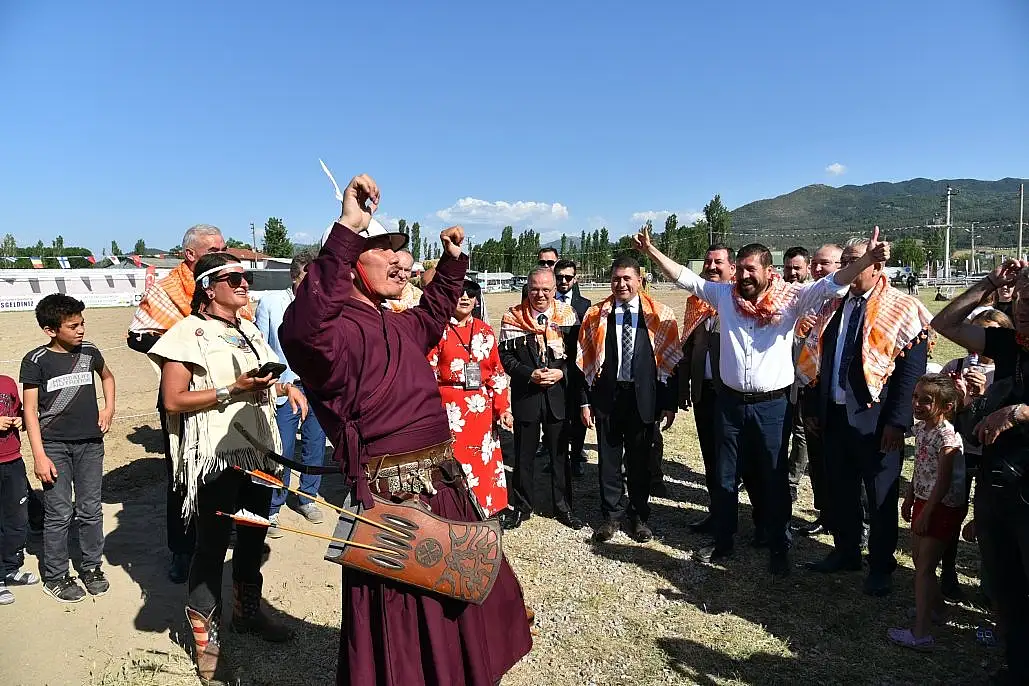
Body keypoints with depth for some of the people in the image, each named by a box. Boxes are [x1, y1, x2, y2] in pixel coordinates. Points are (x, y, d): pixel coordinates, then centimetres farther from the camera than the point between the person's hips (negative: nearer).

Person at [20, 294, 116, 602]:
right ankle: (55, 576, 18)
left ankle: (92, 566, 25)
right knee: (59, 514, 2)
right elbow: (30, 410, -7)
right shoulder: (36, 360, -8)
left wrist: (109, 407, 11)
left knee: (91, 510, 10)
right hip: (55, 446, -3)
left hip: (90, 443, 3)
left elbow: (107, 376, 25)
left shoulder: (90, 352, 2)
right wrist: (39, 455, -11)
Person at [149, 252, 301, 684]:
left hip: (258, 452, 8)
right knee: (211, 546, 0)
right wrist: (233, 390, -21)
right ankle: (206, 642, 13)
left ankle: (247, 612, 38)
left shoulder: (249, 331, 15)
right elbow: (173, 401, -14)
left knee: (252, 538, 19)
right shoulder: (189, 332, -8)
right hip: (216, 458, -7)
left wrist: (286, 387, 7)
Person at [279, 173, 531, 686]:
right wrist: (346, 231, -42)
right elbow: (302, 329, -41)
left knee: (457, 610, 29)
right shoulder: (341, 328, -17)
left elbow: (432, 314, 35)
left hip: (442, 486, 10)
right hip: (393, 499, -10)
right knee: (402, 632, 8)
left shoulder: (396, 325, 13)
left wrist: (453, 261, 27)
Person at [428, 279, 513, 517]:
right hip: (449, 407, -4)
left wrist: (503, 408, 4)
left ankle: (482, 511, 24)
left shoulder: (486, 332, 10)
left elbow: (497, 372, 10)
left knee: (483, 461, 9)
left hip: (482, 408, 4)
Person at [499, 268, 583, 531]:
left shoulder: (567, 315, 1)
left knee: (560, 452, 11)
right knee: (524, 454, 10)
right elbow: (506, 356, -4)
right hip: (525, 395, -1)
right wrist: (530, 374, -16)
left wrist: (561, 373, -14)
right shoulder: (513, 317, -2)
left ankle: (562, 506, 27)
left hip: (559, 394, 1)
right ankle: (521, 507, 25)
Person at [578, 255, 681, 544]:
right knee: (609, 458, 9)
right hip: (606, 396, 1)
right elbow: (584, 361, 4)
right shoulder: (595, 315, 3)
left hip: (644, 397, -1)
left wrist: (669, 404, -4)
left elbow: (671, 362, -1)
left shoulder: (660, 315, -1)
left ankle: (639, 516, 28)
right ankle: (611, 515, 25)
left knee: (640, 460, 10)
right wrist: (586, 401, -1)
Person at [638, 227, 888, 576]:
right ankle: (722, 542, 31)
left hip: (772, 405, -3)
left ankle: (778, 548, 28)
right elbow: (684, 276, 6)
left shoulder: (790, 298, -6)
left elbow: (831, 284, -16)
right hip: (731, 402, 3)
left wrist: (868, 258, -30)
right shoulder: (724, 295, 2)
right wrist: (652, 251, 3)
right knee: (726, 477, 15)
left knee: (774, 479, 10)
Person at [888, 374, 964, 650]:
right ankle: (936, 606, 41)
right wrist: (909, 499, 18)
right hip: (924, 502, 9)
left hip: (942, 507, -9)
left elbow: (943, 482, -24)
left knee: (924, 568, -7)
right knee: (918, 558, 20)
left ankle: (920, 633, -3)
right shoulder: (921, 427, 4)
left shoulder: (946, 436, -23)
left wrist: (926, 513, -20)